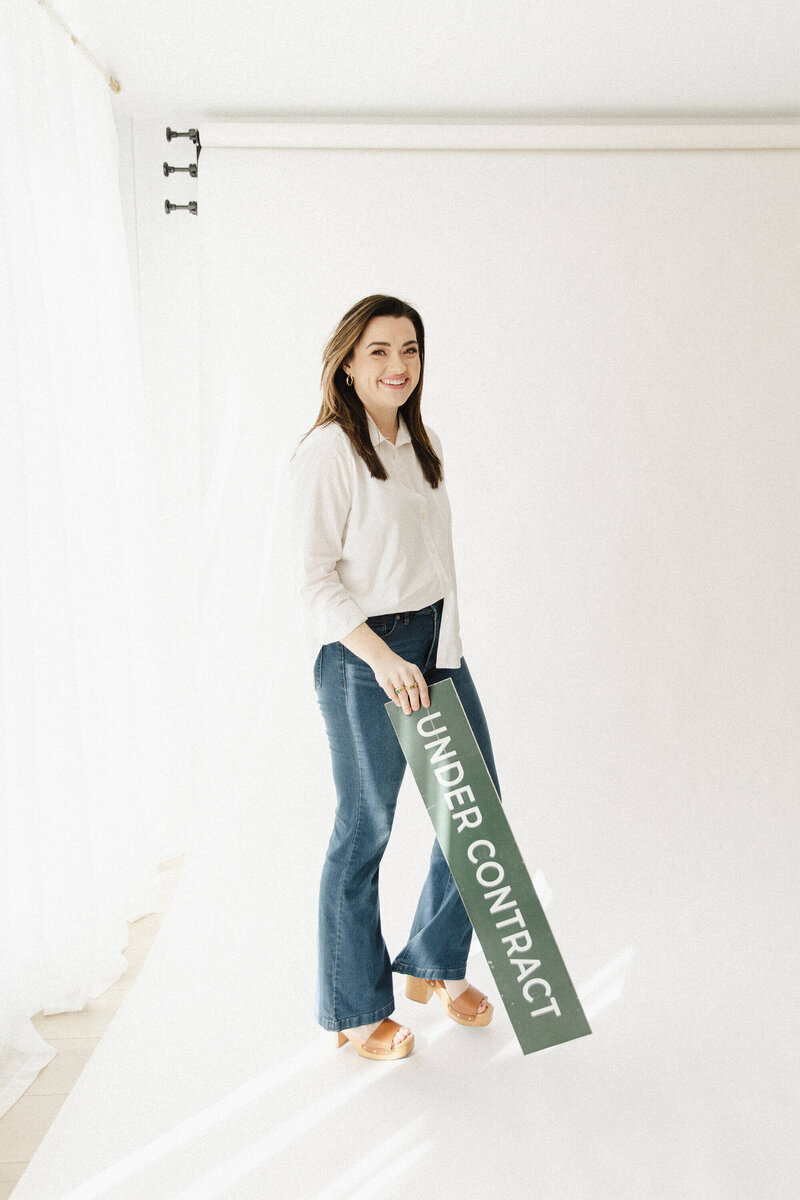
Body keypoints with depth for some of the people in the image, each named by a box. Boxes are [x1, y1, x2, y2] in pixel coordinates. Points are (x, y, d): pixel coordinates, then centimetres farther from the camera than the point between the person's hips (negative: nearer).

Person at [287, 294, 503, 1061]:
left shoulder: (421, 442, 11)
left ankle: (434, 967, 34)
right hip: (362, 656, -8)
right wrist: (383, 658, -23)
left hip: (436, 645, 8)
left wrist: (446, 643, 12)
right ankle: (354, 1008, 25)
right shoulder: (327, 451, -12)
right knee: (365, 828, 4)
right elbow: (314, 578, -15)